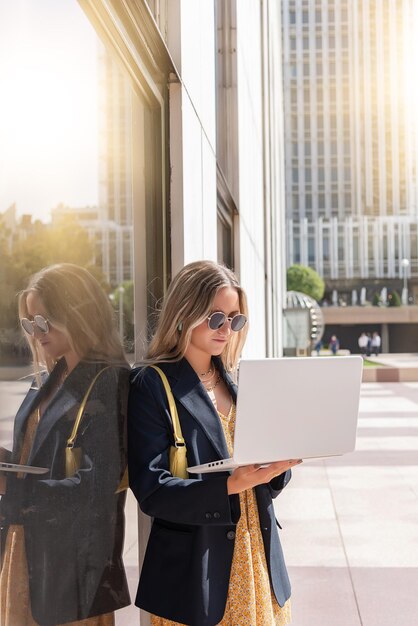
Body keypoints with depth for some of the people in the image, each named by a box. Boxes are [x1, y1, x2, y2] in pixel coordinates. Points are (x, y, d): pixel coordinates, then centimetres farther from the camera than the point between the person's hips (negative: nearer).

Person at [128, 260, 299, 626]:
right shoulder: (152, 386, -10)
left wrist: (280, 463, -11)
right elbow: (151, 490, -17)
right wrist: (230, 486, -28)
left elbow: (267, 484, 11)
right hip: (196, 574, -5)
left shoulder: (237, 382, 8)